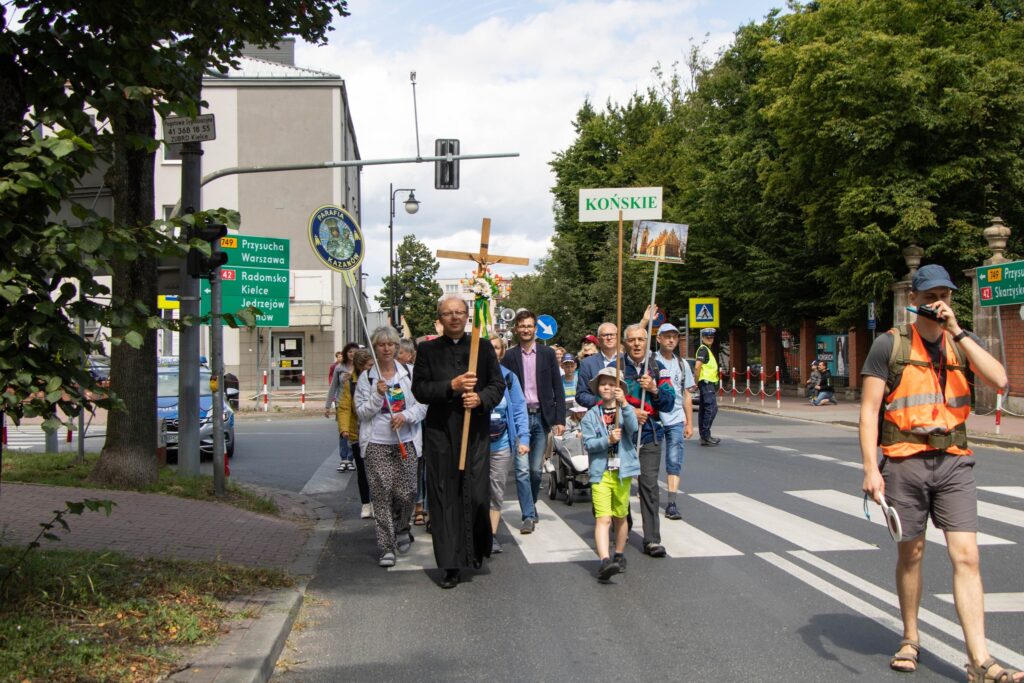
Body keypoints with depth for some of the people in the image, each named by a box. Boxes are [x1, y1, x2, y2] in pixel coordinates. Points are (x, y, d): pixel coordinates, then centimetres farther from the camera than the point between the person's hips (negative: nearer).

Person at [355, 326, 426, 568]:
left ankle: (401, 528, 31)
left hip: (406, 442, 1)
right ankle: (386, 546, 2)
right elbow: (361, 412, 2)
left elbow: (422, 405, 4)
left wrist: (406, 415, -14)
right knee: (381, 493, -4)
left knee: (406, 492, 1)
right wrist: (378, 395, -13)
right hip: (377, 444, -1)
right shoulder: (366, 378, 4)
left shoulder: (409, 374, 5)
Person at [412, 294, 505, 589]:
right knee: (444, 496, -1)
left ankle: (478, 548, 23)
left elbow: (498, 385, 6)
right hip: (440, 433, 0)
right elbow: (419, 390, -1)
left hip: (476, 431, 0)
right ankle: (451, 566, 5)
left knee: (476, 493, -5)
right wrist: (452, 385, -15)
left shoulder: (483, 348, 9)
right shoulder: (427, 350, 7)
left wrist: (480, 398, -14)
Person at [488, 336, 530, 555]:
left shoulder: (508, 377, 3)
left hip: (501, 442, 3)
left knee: (497, 492, 9)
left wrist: (523, 438, -5)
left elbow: (519, 410, 4)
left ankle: (492, 535, 18)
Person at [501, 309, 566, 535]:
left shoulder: (547, 354, 5)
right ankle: (529, 516, -1)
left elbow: (558, 388, 4)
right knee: (522, 469, -6)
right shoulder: (509, 356, 3)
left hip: (541, 417, 1)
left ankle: (530, 505, 29)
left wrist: (560, 419, -2)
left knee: (536, 469, 7)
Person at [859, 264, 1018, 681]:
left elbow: (998, 380, -10)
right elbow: (869, 409, -4)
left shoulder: (962, 342, 9)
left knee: (966, 557, -5)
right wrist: (870, 468, -11)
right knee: (911, 553, 9)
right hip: (905, 462, -2)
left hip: (953, 462, 2)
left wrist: (956, 331, -12)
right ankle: (910, 639, 28)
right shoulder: (890, 345, -1)